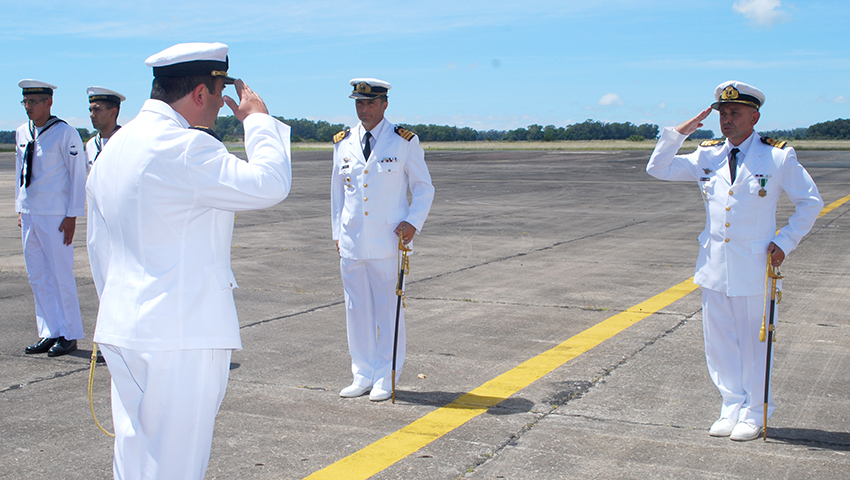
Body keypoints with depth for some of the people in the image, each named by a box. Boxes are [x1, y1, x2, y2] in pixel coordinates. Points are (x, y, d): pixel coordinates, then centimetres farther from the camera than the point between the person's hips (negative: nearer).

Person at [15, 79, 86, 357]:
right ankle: (50, 333, 18)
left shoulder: (65, 133, -8)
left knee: (61, 276, -2)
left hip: (55, 216, -6)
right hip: (29, 214, 7)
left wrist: (72, 216, -11)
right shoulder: (22, 133, 11)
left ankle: (70, 335, 8)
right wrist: (20, 208, 16)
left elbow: (78, 175, -8)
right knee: (37, 277, 9)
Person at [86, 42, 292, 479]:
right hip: (181, 334, -9)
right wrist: (258, 119, -3)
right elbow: (268, 183, -18)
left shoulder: (115, 145, 14)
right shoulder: (183, 147, -17)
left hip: (123, 329, 9)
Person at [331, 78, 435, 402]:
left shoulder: (405, 142, -1)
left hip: (387, 242, -3)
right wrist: (337, 233, 14)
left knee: (388, 309, 2)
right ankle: (363, 376, 18)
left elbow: (424, 187, 5)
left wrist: (413, 222, -10)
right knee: (357, 309, 7)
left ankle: (386, 379, 12)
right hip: (351, 243, 4)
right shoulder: (343, 143, 10)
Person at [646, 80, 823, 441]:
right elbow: (658, 168, 9)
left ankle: (754, 415, 19)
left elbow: (810, 202, 5)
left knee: (754, 342, 4)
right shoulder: (707, 157, 7)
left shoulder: (779, 157, -4)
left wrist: (785, 241, -5)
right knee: (719, 341, 9)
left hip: (754, 266, -4)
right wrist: (679, 132, -2)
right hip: (715, 265, 4)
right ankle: (732, 408, 24)